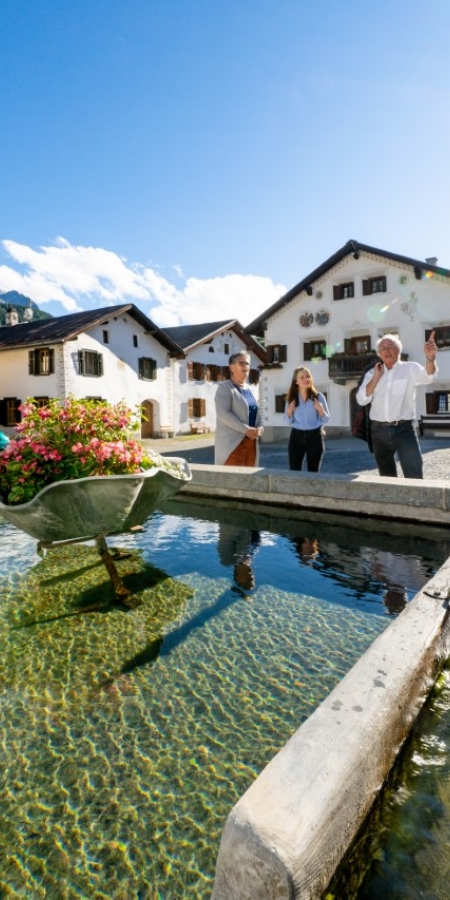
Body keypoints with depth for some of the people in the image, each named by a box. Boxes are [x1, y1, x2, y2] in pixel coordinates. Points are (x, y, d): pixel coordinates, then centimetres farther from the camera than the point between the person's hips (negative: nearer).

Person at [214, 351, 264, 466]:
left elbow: (256, 412, 21)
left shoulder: (250, 389, 18)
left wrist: (259, 427, -1)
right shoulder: (224, 388, -5)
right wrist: (246, 430, -21)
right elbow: (223, 414, -17)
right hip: (232, 443, -7)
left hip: (250, 442, 8)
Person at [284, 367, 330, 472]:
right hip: (296, 436, 1)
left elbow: (326, 420, 0)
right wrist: (289, 412, -12)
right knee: (294, 471, -1)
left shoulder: (318, 396, -2)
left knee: (313, 471, 8)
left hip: (314, 436, -1)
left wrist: (320, 409, -17)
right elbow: (288, 421, 6)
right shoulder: (291, 398, 3)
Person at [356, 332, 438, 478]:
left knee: (414, 476, -9)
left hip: (404, 428, -3)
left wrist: (430, 357, -39)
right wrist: (376, 377, -7)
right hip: (379, 430, 3)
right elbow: (361, 400, 1)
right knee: (387, 476, 15)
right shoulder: (372, 373, 10)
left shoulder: (410, 369, 2)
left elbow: (428, 376, -19)